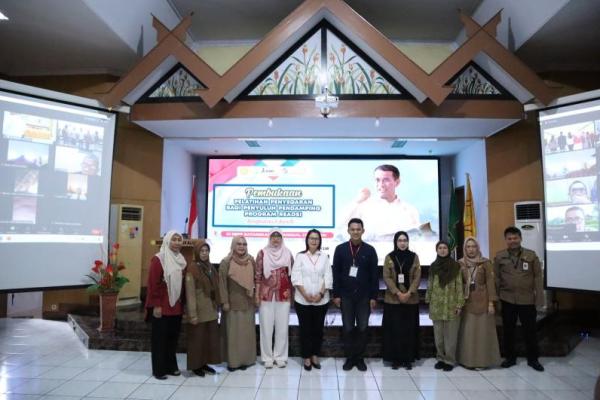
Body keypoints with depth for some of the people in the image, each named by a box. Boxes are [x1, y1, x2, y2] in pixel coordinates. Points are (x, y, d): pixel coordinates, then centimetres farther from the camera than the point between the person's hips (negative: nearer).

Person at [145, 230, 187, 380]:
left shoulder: (181, 261, 10)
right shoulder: (158, 259, -11)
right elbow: (153, 284, -14)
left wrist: (182, 304, 12)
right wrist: (156, 305, -16)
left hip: (176, 307, 6)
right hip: (161, 307, -6)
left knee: (173, 337, 13)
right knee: (159, 338, 4)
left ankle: (171, 366, 25)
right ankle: (158, 369, 15)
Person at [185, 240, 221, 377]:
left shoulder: (210, 267, 9)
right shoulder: (192, 269, -13)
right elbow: (190, 293, -16)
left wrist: (217, 305, 10)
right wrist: (192, 314, -18)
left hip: (211, 310, 7)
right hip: (199, 310, -7)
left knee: (210, 337, 12)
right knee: (198, 338, 4)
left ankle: (205, 363, 25)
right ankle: (196, 366, 18)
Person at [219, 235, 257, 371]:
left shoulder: (251, 261, 4)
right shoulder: (226, 262, -8)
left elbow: (255, 279, 11)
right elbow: (222, 283, -9)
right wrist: (224, 301, -12)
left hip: (247, 302, 4)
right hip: (233, 302, -4)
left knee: (247, 331, 9)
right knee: (233, 332, 2)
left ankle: (246, 359, 21)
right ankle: (233, 360, 12)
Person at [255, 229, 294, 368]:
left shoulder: (287, 253, 5)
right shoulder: (262, 253, -1)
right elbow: (258, 275, 0)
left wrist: (293, 293, 7)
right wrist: (257, 294, -4)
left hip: (284, 295, 2)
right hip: (266, 294, -2)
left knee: (282, 327, 5)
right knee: (266, 326, 3)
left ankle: (280, 356, 18)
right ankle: (267, 357, 16)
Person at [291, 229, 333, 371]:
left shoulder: (324, 257, 5)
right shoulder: (300, 256, 0)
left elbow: (328, 278, 0)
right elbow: (296, 278, -6)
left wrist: (320, 294, -12)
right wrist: (306, 295, -14)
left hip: (321, 300, 2)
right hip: (303, 300, -2)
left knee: (318, 329, 9)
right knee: (305, 329, 4)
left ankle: (315, 356, 23)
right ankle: (306, 358, 16)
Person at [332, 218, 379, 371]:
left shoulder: (369, 250, 0)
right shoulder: (340, 249, 1)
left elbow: (374, 275, 1)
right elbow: (336, 273, 1)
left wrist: (374, 296, -2)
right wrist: (336, 294, -3)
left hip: (364, 296, 0)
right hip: (346, 295, 0)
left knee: (362, 328, 5)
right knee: (348, 328, 6)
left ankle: (360, 358, 19)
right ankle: (349, 358, 19)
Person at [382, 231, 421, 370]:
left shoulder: (414, 257, 4)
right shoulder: (389, 257, 1)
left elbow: (417, 277, -1)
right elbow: (386, 277, -4)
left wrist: (409, 293, -13)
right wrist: (398, 293, -14)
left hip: (411, 299, 1)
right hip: (393, 299, -1)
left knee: (409, 330, 5)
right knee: (394, 330, 2)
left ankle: (408, 359, 15)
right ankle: (395, 359, 11)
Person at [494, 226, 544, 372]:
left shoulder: (531, 255, -1)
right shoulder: (499, 256, 0)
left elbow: (538, 277, -2)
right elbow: (496, 278, 2)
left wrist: (539, 299, -7)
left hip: (527, 300, -1)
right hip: (507, 299, 1)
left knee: (530, 330, 9)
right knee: (508, 330, 11)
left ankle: (533, 359, 25)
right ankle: (510, 357, 26)